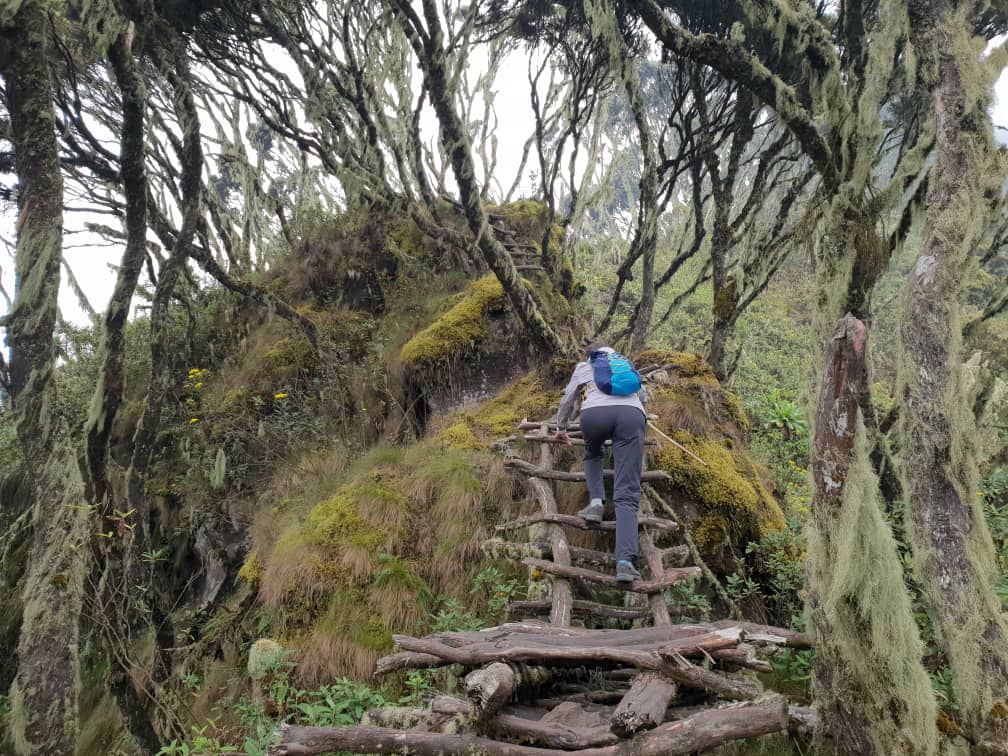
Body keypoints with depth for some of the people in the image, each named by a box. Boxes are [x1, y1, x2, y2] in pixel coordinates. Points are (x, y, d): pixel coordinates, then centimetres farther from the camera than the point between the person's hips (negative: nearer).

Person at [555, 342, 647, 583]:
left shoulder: (583, 367, 34)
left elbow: (567, 401, 40)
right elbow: (643, 396, 52)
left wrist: (561, 428, 56)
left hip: (595, 413, -1)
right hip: (632, 414, 1)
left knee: (593, 454, 35)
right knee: (627, 494, -5)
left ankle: (596, 502, 12)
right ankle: (625, 561, -22)